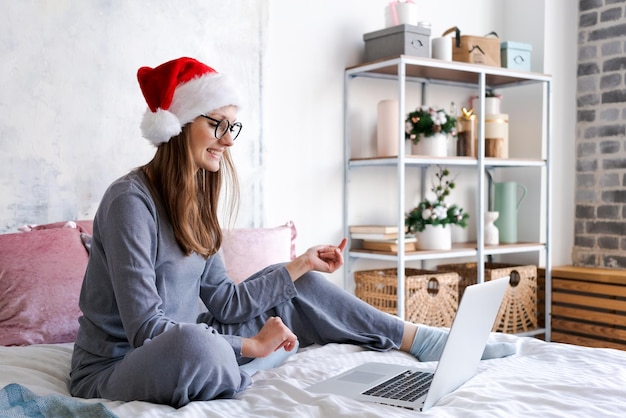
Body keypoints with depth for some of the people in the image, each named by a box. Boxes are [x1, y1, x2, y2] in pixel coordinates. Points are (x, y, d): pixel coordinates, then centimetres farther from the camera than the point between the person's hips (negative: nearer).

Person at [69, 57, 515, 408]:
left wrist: (301, 265, 6)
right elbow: (146, 330, -25)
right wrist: (251, 346, -20)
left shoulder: (191, 200, 5)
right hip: (113, 370, -8)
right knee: (193, 343, -42)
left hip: (183, 354, 8)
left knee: (290, 289, 9)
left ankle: (422, 339, 15)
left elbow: (224, 301, 5)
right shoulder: (130, 200, -21)